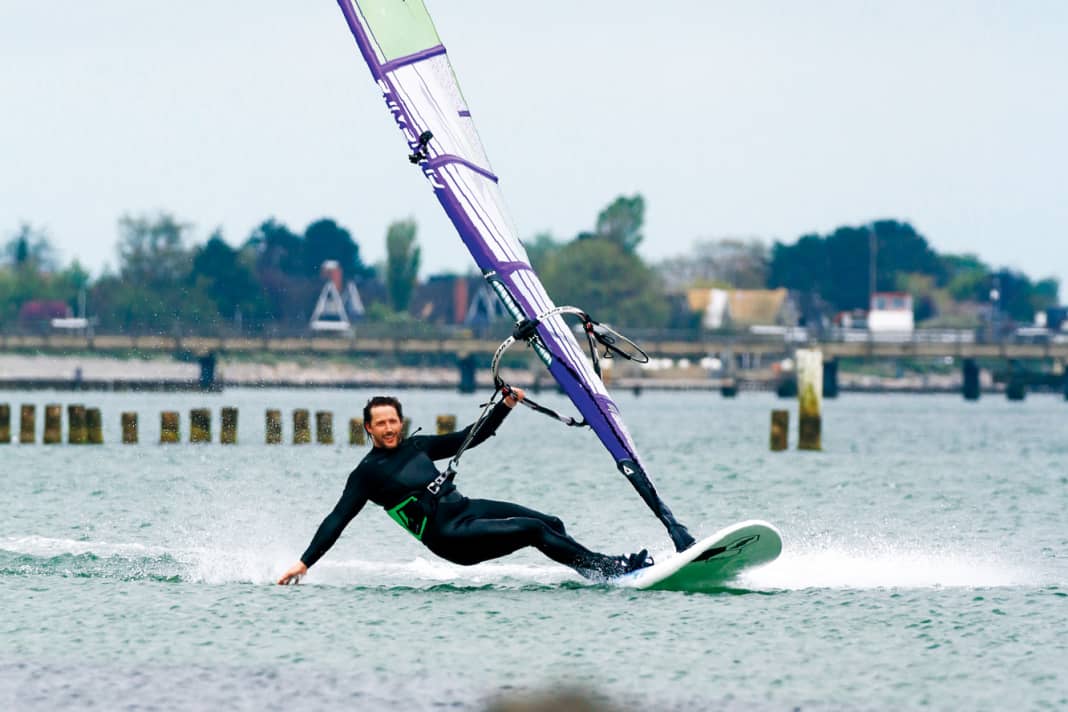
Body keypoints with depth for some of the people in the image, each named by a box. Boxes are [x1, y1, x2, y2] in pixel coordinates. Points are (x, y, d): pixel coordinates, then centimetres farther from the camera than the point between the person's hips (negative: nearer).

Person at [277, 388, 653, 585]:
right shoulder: (367, 474, -2)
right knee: (534, 531, -19)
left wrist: (506, 405, 14)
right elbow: (337, 520, -3)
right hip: (449, 536, -7)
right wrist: (304, 562, -9)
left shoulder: (416, 446, 16)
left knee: (551, 524, -8)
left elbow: (468, 437, 22)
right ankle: (608, 567, -16)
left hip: (467, 508, 7)